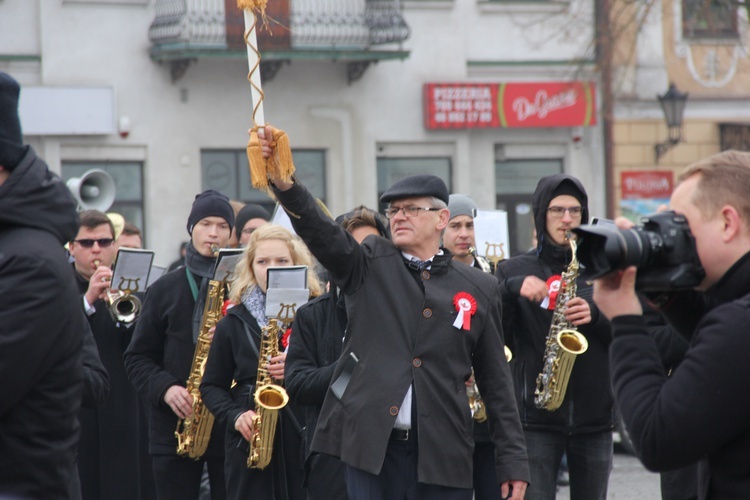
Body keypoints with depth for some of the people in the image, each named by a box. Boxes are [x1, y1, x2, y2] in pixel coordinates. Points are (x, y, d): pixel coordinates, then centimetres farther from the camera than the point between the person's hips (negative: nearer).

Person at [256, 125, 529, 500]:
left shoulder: (479, 288, 9)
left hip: (443, 452, 1)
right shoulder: (370, 265, 7)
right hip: (370, 445, -1)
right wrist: (282, 180, -31)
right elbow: (319, 231, -12)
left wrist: (513, 460, 6)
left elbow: (495, 380, 11)